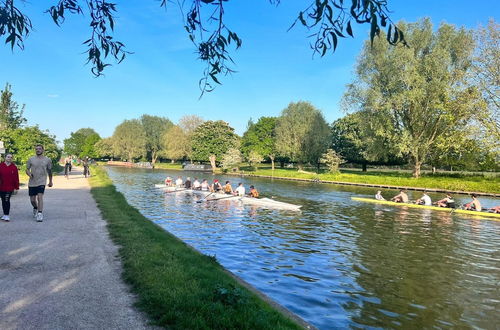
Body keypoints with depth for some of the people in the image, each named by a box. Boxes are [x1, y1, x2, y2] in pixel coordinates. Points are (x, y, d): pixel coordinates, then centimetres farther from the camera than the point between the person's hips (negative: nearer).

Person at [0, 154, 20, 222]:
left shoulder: (14, 167, 0)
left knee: (7, 200, -9)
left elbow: (16, 178, 1)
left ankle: (7, 215, -4)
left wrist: (16, 187, 0)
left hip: (9, 187, -3)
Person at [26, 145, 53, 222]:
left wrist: (50, 181, 19)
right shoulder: (31, 159, 3)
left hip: (42, 182, -2)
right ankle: (35, 208, 40)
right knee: (32, 200, 9)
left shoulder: (47, 160, 3)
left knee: (40, 197, -17)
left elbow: (49, 171, 13)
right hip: (32, 182, 2)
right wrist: (29, 174, -16)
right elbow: (27, 169, 8)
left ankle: (40, 214, -16)